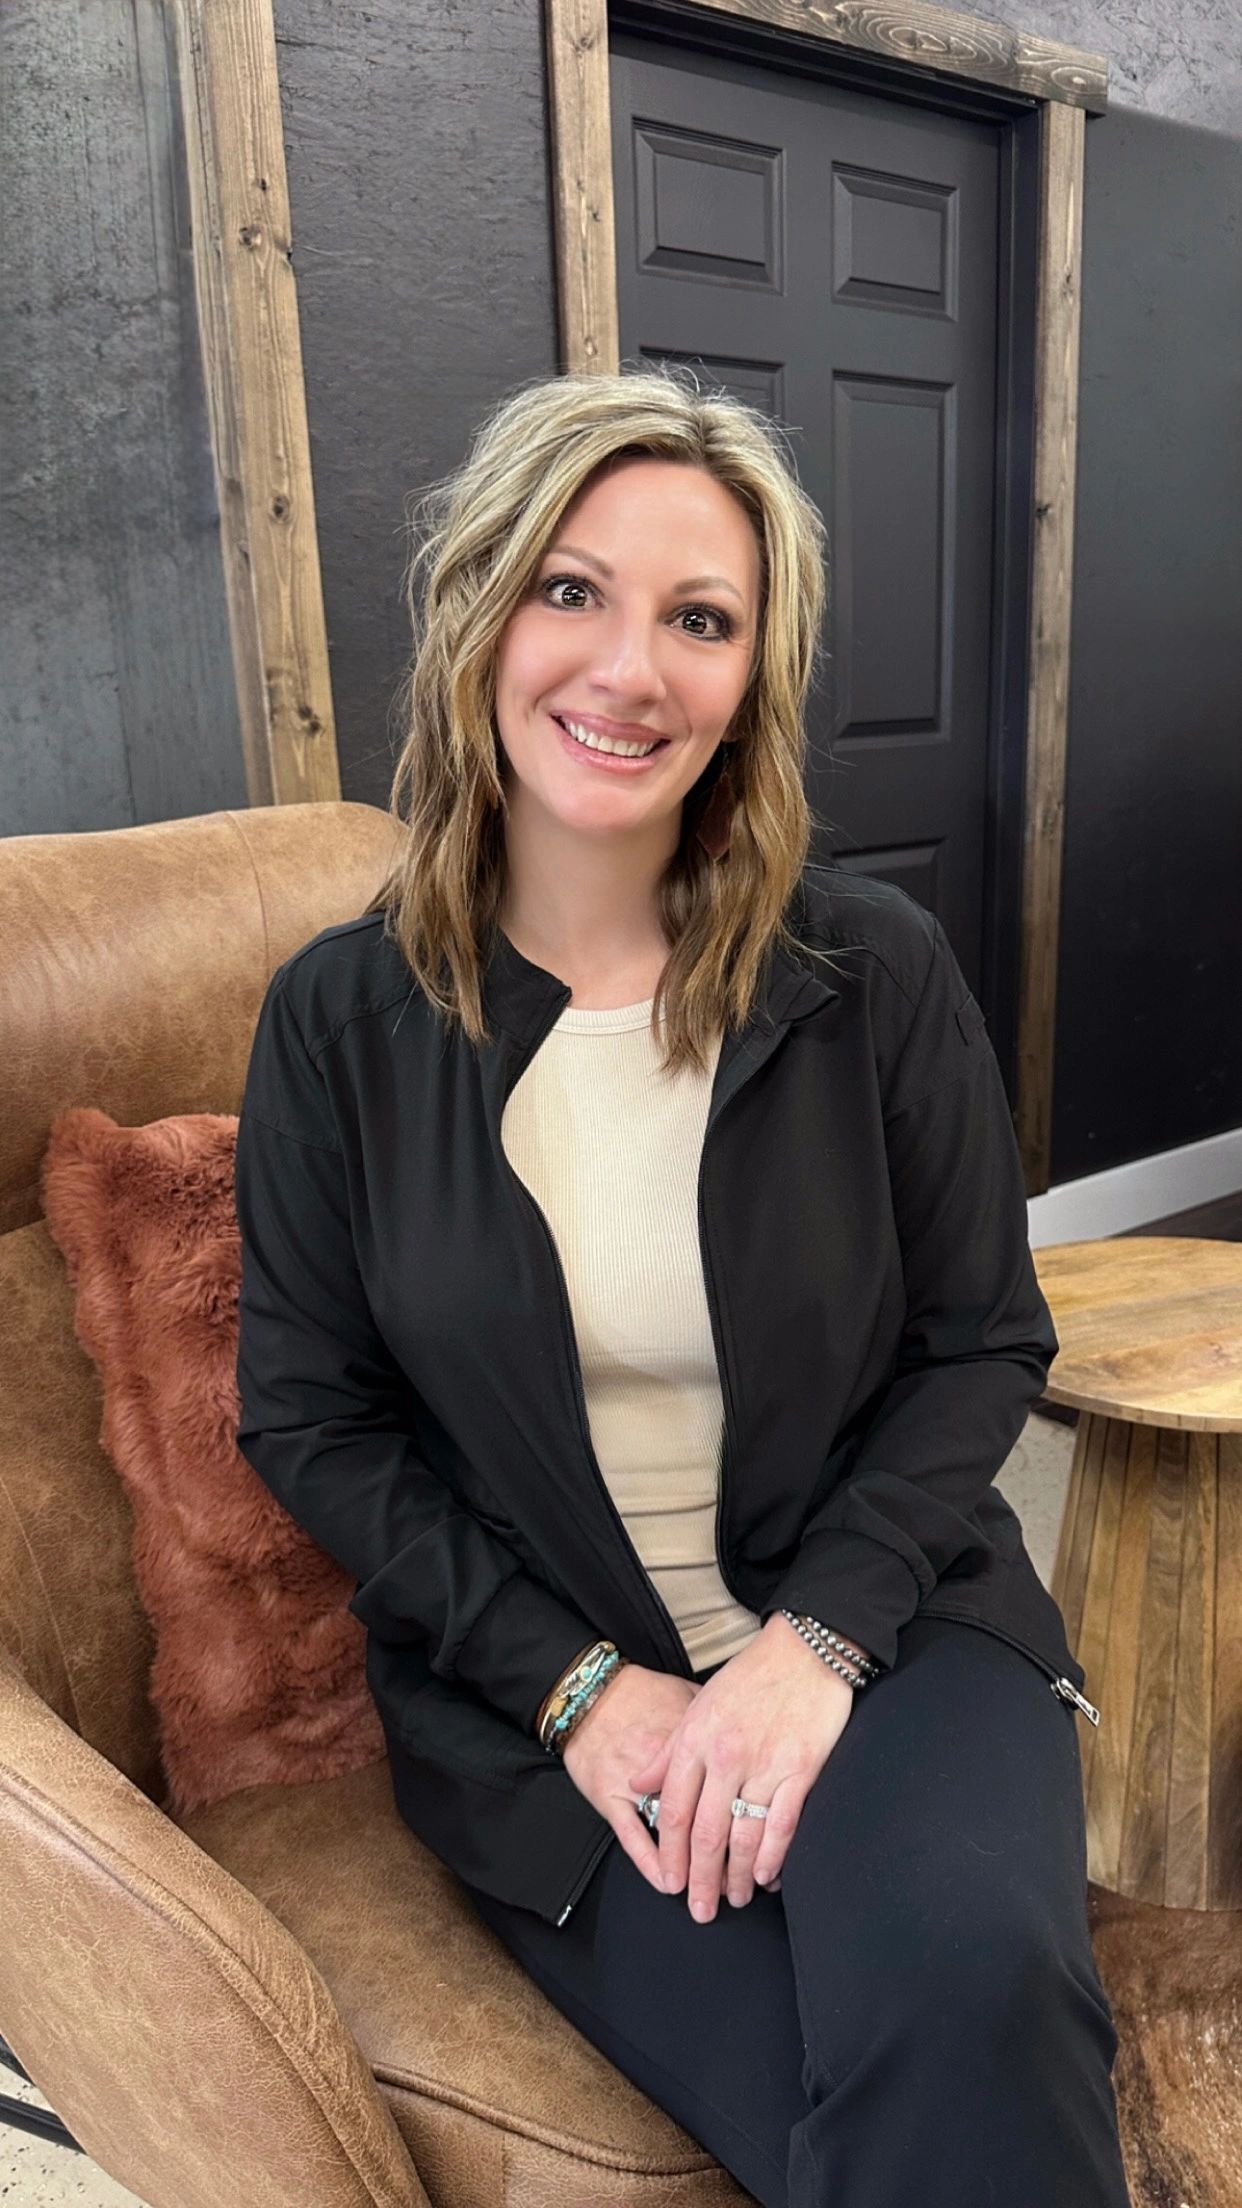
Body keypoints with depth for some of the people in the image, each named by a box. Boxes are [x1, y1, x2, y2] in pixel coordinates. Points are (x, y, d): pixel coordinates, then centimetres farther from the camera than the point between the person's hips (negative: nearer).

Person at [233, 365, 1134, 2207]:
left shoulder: (878, 972, -6)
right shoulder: (339, 1017, -4)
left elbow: (983, 1345, 0)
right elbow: (309, 1417, 0)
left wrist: (821, 1638, -14)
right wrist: (578, 1686, -9)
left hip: (879, 1621, 1)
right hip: (534, 1692, 0)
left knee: (967, 1975, -29)